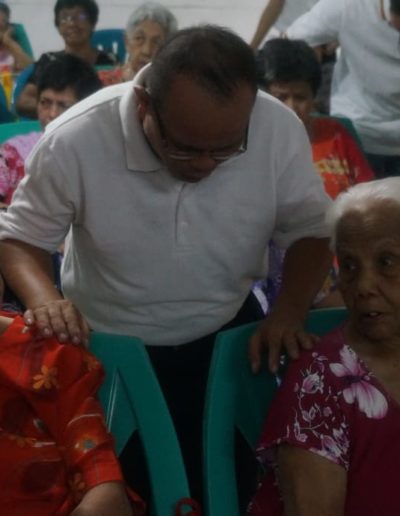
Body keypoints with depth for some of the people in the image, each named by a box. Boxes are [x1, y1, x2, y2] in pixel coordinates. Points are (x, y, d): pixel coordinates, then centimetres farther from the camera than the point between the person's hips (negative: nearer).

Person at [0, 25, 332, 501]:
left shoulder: (279, 129, -22)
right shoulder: (74, 140, -25)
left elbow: (311, 231, -6)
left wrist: (290, 311, -23)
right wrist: (44, 298, -31)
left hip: (227, 339, 2)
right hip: (105, 348, -1)